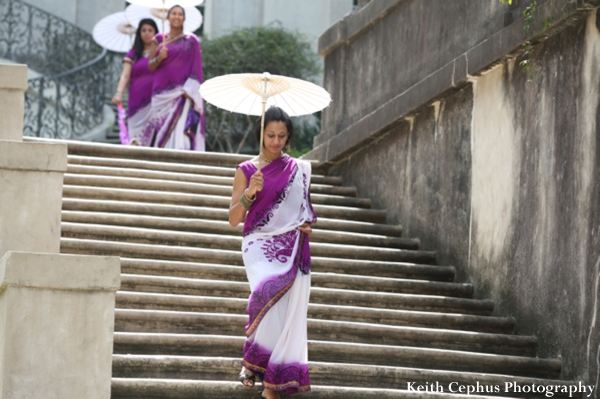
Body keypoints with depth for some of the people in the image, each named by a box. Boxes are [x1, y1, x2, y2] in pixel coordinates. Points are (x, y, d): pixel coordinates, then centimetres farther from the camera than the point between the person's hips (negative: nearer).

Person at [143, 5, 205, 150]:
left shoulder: (191, 40, 5)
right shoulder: (159, 39, 10)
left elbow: (196, 68, 1)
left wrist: (189, 90, -11)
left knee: (180, 129, -14)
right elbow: (150, 66, 8)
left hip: (182, 93, -2)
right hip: (162, 92, 2)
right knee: (161, 131, -2)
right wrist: (159, 57, -13)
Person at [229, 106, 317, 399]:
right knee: (268, 292, -28)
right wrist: (249, 193, -14)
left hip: (291, 249, 2)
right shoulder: (246, 170, 7)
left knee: (288, 311, -7)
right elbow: (234, 219, 3)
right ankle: (252, 357, -6)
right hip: (260, 245, -2)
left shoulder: (300, 169, 12)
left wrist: (307, 224, 2)